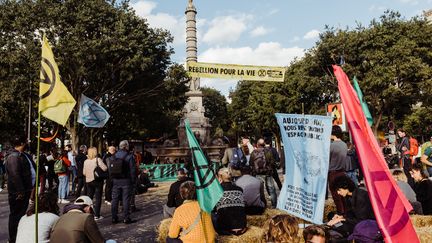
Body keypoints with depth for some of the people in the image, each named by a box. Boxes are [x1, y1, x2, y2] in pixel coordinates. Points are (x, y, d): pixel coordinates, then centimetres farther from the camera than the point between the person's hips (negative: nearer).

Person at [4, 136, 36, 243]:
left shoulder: (24, 155, 13)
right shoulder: (14, 157, -19)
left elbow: (32, 169, 20)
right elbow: (15, 175, -26)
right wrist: (20, 191, -25)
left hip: (25, 191, 10)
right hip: (17, 193, -10)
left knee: (22, 214, 20)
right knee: (16, 216, 2)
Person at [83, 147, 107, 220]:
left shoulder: (86, 161, 4)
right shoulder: (98, 159, -12)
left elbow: (84, 173, 10)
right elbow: (105, 168, -20)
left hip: (88, 181, 5)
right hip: (97, 181, -5)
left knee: (89, 197, 16)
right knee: (98, 198, 1)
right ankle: (96, 215, 2)